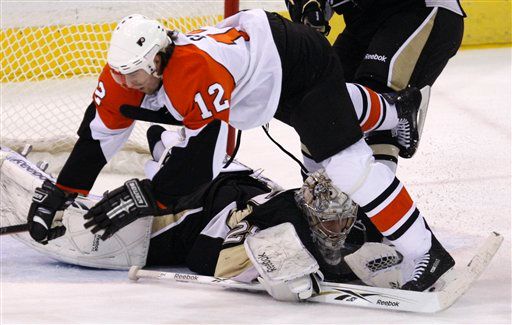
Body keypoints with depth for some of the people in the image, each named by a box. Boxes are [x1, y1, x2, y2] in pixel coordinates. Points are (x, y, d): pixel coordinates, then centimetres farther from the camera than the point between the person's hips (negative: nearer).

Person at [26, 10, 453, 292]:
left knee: (344, 159, -19)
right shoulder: (127, 72, -16)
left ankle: (426, 253, -15)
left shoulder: (196, 72, -40)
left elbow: (204, 157, -40)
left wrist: (144, 197, -41)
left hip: (301, 58, -9)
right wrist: (58, 197, -7)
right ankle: (395, 109, 65)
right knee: (341, 110, 34)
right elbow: (98, 133, -6)